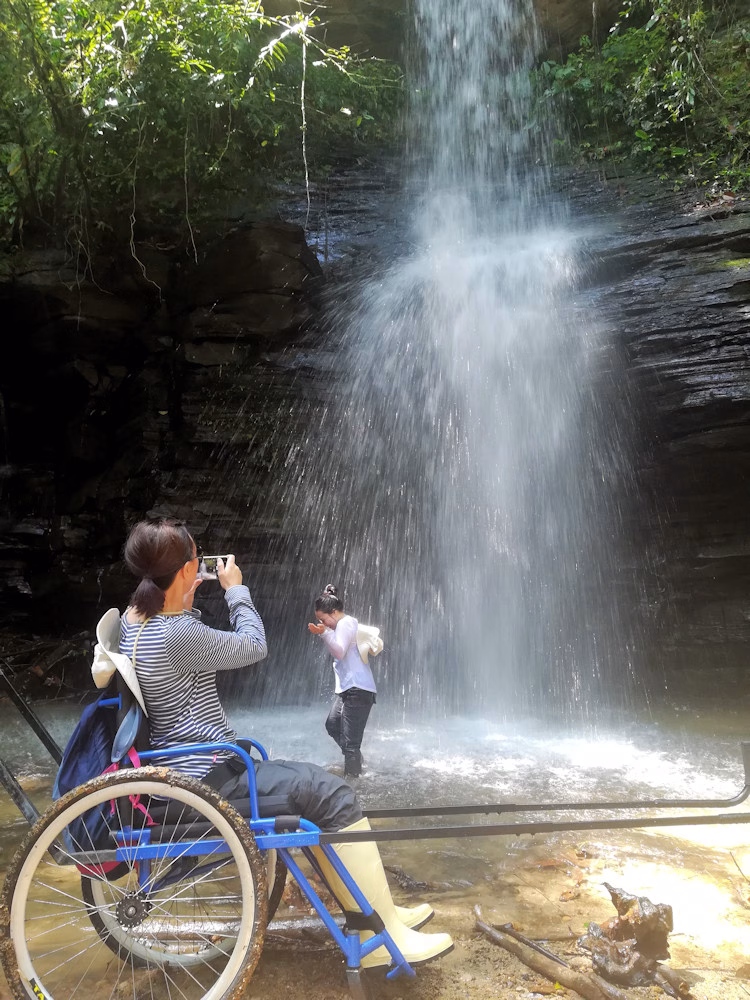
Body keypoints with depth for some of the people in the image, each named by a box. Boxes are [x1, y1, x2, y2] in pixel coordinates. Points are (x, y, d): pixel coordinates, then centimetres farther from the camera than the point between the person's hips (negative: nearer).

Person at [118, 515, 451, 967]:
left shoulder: (135, 617, 3)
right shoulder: (176, 634, -27)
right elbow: (253, 646, -13)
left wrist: (184, 598, 13)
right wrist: (236, 589, 0)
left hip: (189, 767, 11)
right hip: (207, 779, -11)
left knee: (316, 786, 15)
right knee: (334, 794, -9)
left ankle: (376, 911, 22)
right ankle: (386, 938, 3)